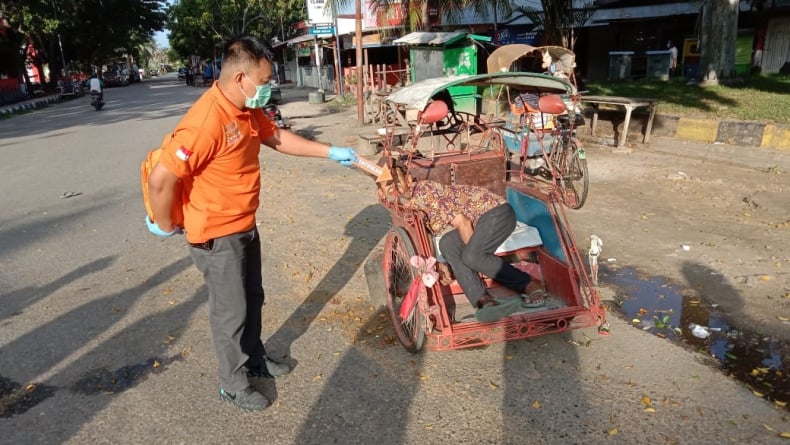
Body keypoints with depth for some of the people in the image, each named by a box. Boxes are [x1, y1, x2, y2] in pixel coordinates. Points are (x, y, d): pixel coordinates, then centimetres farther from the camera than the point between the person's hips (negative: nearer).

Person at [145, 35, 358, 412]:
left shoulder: (247, 110, 1)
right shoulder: (206, 121, -29)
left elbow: (277, 138, 17)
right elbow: (160, 179, -29)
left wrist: (330, 152, 13)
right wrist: (165, 226, -14)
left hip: (245, 226, 9)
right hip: (216, 236, -9)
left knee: (252, 299, 22)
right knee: (231, 311, 7)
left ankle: (254, 359, 43)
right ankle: (233, 384, 27)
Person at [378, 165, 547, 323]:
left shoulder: (423, 191, -20)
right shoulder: (411, 203, 6)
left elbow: (462, 223, -21)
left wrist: (471, 252, -15)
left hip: (497, 211, -7)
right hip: (476, 222, 7)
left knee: (472, 257, -30)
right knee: (447, 244, -23)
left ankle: (531, 286, -15)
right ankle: (483, 300, -33)